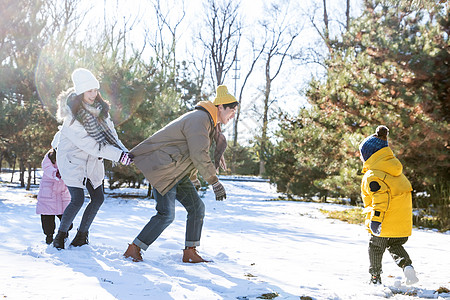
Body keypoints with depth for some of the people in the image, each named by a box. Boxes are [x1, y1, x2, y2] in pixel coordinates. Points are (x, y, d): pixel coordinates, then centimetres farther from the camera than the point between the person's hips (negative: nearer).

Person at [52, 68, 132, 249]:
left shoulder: (99, 107, -4)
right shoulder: (72, 115, -25)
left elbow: (109, 132, 2)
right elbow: (88, 144, -28)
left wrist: (124, 151, -14)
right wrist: (118, 155, -30)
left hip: (92, 160, 7)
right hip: (72, 158, -7)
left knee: (98, 198, 6)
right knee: (78, 200, -14)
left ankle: (81, 236, 21)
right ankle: (60, 236, 7)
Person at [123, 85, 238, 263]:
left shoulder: (208, 121, 14)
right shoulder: (199, 119, -19)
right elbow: (199, 154, -26)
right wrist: (215, 182, -24)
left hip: (178, 173, 10)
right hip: (163, 169, -10)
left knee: (197, 207, 3)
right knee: (166, 214, -13)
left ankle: (190, 253, 8)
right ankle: (133, 249, -1)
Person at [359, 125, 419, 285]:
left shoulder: (372, 175, -15)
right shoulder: (395, 169, 12)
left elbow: (381, 196, -28)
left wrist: (376, 218, -32)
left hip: (385, 224, -7)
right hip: (403, 222, 7)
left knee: (376, 247, 13)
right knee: (395, 245, 25)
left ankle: (375, 277, 20)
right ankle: (407, 265, 2)